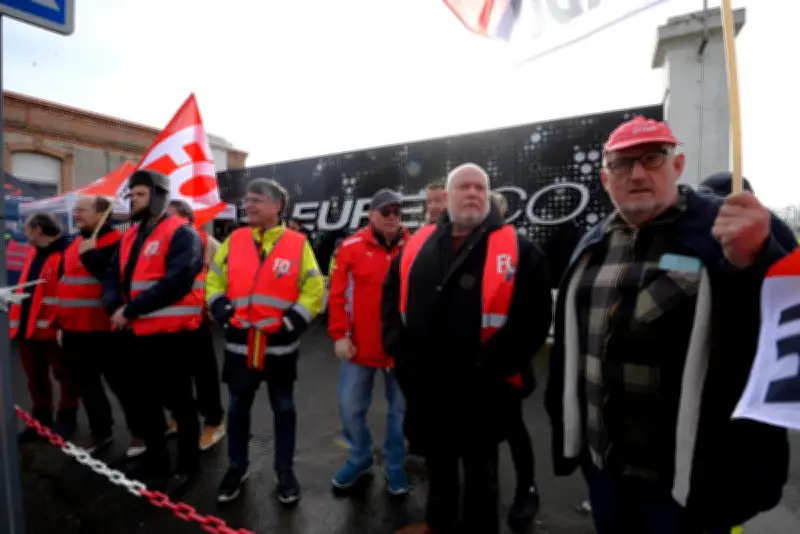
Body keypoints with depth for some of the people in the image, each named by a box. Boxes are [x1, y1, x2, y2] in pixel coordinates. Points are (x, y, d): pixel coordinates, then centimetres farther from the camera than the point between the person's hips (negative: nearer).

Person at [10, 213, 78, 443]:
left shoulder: (64, 255, -15)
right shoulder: (32, 254, 16)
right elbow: (24, 288, 24)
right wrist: (17, 321, 19)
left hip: (53, 328, -9)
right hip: (28, 327, 9)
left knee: (64, 374, 7)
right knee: (35, 378, 16)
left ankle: (66, 418, 20)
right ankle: (41, 419, 30)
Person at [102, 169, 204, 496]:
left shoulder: (181, 234, -13)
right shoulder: (130, 236, 15)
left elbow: (176, 282, -24)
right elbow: (113, 276, 11)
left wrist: (130, 309, -19)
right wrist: (115, 307, -10)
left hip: (170, 334, -8)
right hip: (135, 333, 9)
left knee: (178, 402, 5)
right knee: (142, 401, 20)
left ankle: (187, 467, 24)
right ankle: (156, 459, 40)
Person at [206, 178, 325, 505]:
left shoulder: (298, 244, -5)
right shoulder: (233, 241, 4)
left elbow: (314, 290, -6)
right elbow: (214, 280, 9)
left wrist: (293, 322, -13)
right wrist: (223, 313, -4)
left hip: (280, 344, -2)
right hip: (239, 343, 3)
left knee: (283, 407, 12)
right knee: (238, 407, 16)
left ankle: (285, 470, 31)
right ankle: (237, 468, 37)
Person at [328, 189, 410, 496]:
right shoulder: (351, 247, -4)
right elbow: (337, 294, -5)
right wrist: (339, 335, -8)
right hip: (360, 346, 0)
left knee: (400, 408, 14)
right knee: (350, 406, 13)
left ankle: (394, 466, 36)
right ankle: (360, 458, 38)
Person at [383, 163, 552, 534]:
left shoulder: (519, 250, -9)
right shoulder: (418, 244, 4)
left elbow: (533, 318, -15)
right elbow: (391, 296, 10)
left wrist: (486, 366, -19)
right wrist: (398, 347, 0)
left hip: (480, 388, -4)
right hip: (424, 384, 5)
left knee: (480, 470, 17)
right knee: (437, 461, 26)